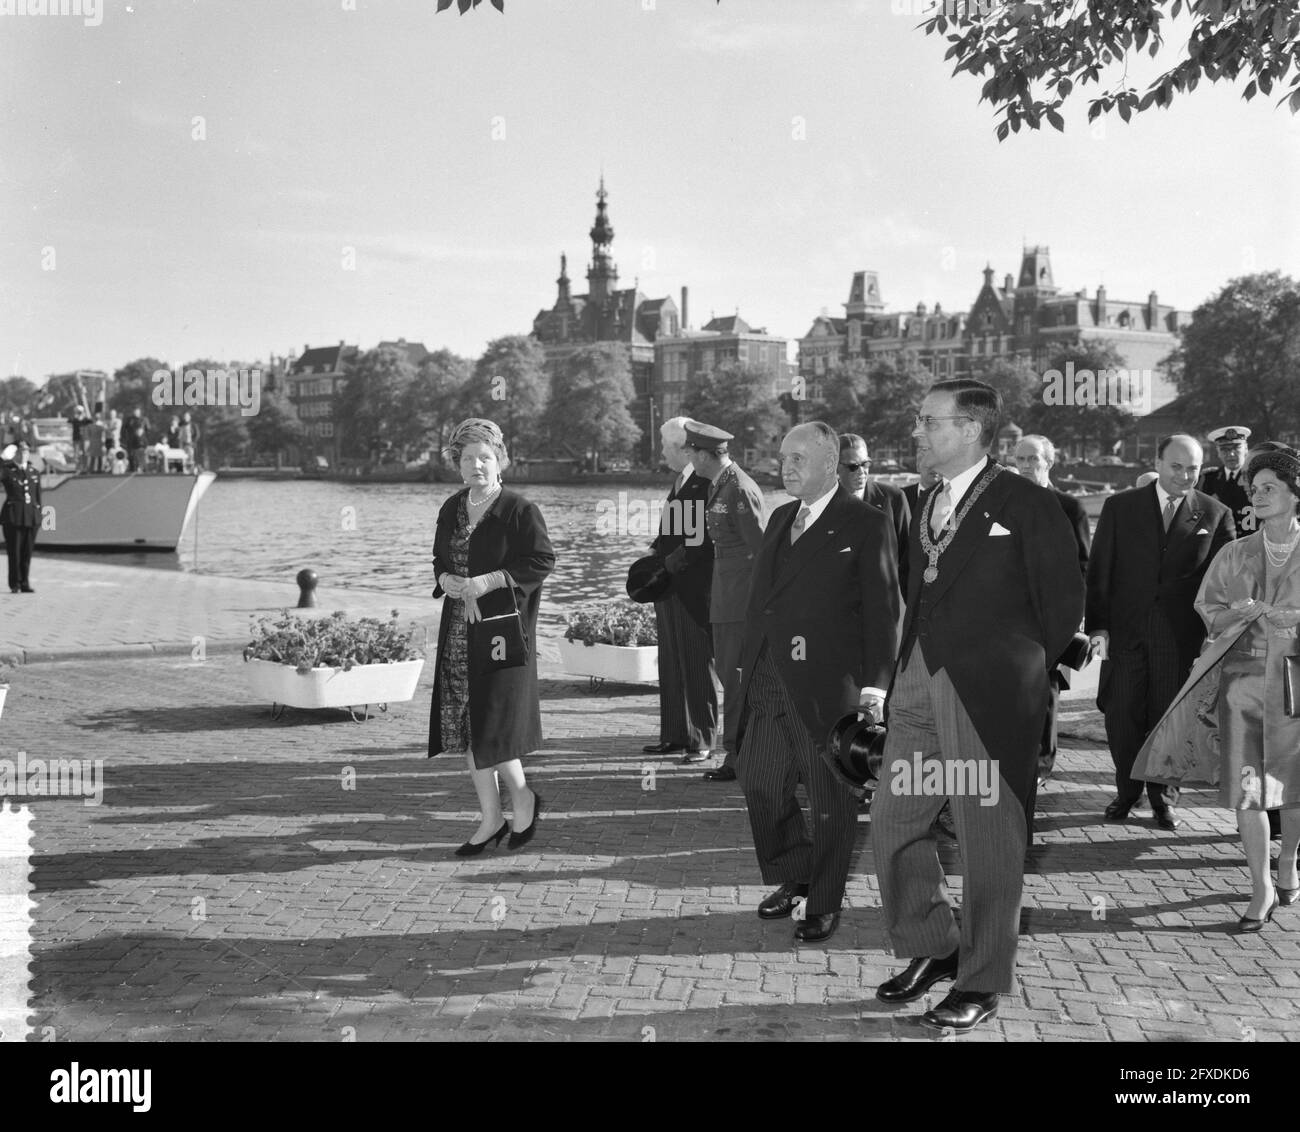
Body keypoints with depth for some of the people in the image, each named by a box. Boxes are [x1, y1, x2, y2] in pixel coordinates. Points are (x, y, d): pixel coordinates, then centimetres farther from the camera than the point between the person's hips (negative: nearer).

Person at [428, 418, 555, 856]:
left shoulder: (519, 509, -8)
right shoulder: (451, 509, 11)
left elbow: (542, 561, -11)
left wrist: (488, 581, -18)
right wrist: (448, 582, -4)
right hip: (459, 628, 6)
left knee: (491, 724, -9)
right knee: (461, 722, 5)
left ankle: (523, 799, 17)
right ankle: (490, 817, 15)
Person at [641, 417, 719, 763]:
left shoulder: (706, 484, -14)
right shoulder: (679, 483, 14)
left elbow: (708, 539, -18)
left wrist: (675, 561, -16)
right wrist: (656, 552, 6)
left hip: (695, 590, -9)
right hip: (670, 588, 9)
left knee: (698, 664, 0)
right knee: (672, 665, 13)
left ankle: (702, 739, 8)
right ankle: (676, 735, 21)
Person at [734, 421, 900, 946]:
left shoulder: (866, 524, -6)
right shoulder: (780, 519, 15)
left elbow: (882, 609, -9)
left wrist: (874, 687, -14)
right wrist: (749, 665, 12)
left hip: (827, 686, -6)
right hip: (769, 684, 7)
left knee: (830, 800, 4)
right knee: (759, 783, 10)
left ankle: (824, 905, 20)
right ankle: (794, 877, 32)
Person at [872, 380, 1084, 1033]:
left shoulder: (1026, 506, -6)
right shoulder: (927, 507, 16)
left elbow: (1062, 604, -3)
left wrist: (1017, 667, 5)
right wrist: (900, 673, 10)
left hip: (988, 694, -7)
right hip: (920, 685, 7)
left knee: (988, 837, 2)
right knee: (892, 822, 8)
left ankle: (981, 983, 15)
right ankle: (932, 949, 26)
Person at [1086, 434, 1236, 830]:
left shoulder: (1215, 515, 3)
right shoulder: (1120, 507, 3)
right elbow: (1099, 570, 3)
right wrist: (1097, 625, -4)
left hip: (1181, 635, 0)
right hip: (1125, 630, 1)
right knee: (1121, 716, 3)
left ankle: (1163, 797, 24)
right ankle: (1127, 791, 22)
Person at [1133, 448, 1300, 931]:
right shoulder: (1234, 555, 7)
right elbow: (1210, 612, 9)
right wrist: (1246, 614, -9)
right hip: (1242, 675, 1)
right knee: (1244, 785, -5)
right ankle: (1261, 890, 4)